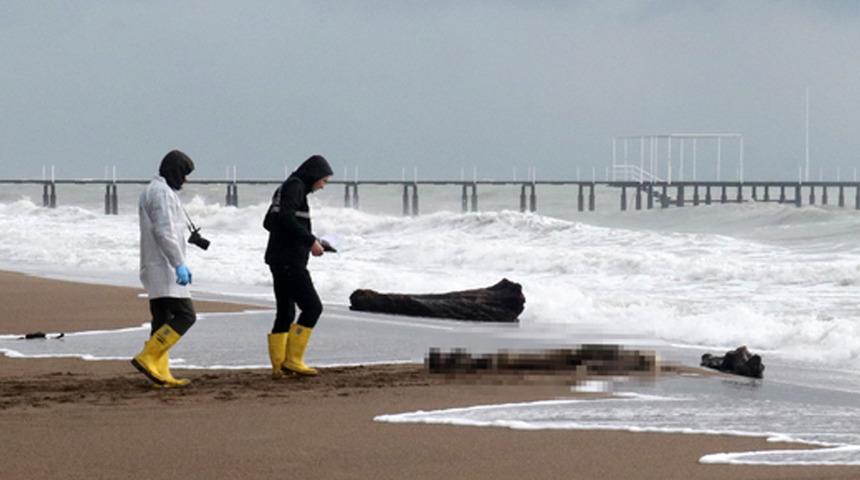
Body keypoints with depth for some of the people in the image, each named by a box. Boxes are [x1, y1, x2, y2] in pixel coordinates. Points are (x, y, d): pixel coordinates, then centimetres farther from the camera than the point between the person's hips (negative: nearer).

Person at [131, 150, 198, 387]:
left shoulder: (151, 192, 20)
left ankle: (161, 374, 6)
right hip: (164, 268, -11)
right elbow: (165, 232, -21)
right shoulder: (162, 192, -12)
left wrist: (180, 264, 24)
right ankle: (146, 358, -17)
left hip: (154, 268, 11)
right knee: (185, 315, -13)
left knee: (163, 321, 8)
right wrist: (180, 265, -22)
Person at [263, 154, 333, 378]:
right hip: (290, 260, -10)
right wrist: (310, 240, -18)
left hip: (279, 259, 10)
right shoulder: (295, 186, -9)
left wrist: (308, 240, 20)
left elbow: (269, 222, 24)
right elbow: (285, 218, -23)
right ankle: (292, 359, -9)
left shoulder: (286, 188, 20)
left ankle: (279, 366, 7)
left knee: (285, 313, 10)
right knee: (312, 307, -8)